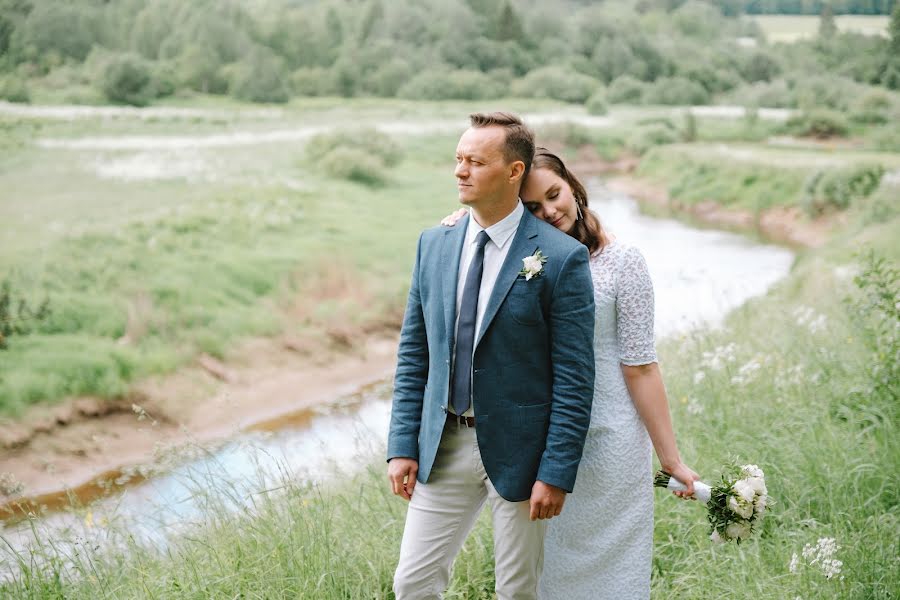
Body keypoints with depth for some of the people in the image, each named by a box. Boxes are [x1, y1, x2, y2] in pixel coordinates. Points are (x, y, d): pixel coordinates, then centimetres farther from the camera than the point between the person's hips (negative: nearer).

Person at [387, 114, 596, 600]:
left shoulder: (561, 258, -12)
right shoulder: (434, 244, 4)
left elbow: (574, 377, -11)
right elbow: (413, 353, 8)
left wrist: (556, 472, -14)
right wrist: (402, 446, 2)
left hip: (517, 450, -4)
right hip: (443, 447, 4)